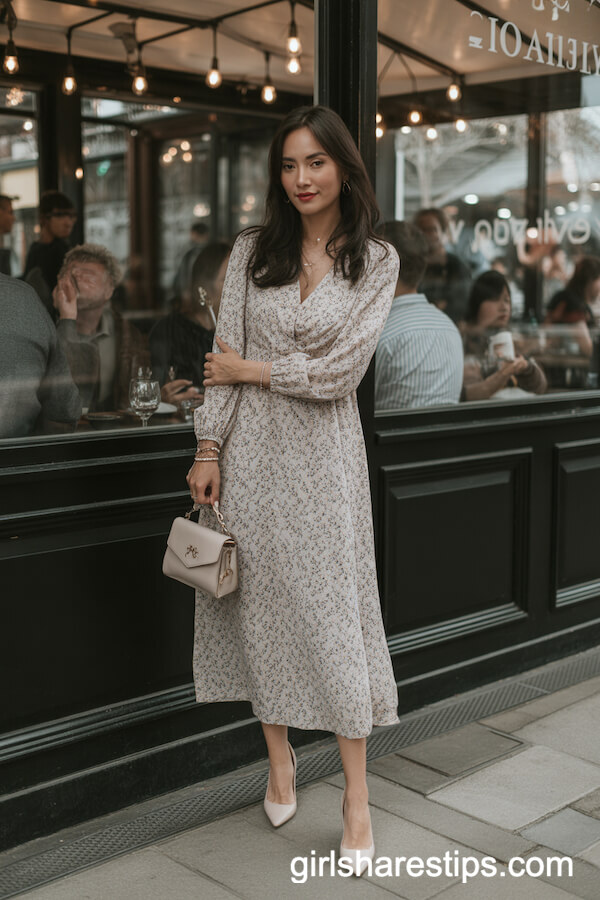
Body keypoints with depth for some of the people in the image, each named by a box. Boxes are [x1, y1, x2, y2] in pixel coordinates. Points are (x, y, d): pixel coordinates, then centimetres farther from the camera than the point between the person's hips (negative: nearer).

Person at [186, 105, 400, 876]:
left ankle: (356, 793, 12)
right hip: (250, 448, 2)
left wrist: (251, 368, -6)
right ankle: (279, 759, 29)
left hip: (324, 453, -2)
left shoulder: (376, 261, -1)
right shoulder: (252, 251, 5)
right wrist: (208, 449, -5)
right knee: (261, 606, 9)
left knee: (336, 612, 1)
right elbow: (223, 359, 1)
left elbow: (339, 372, -10)